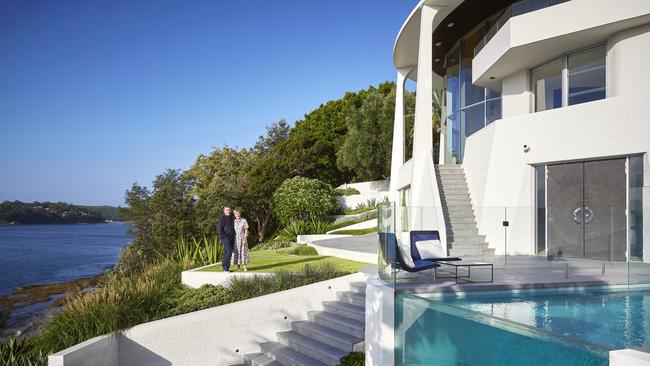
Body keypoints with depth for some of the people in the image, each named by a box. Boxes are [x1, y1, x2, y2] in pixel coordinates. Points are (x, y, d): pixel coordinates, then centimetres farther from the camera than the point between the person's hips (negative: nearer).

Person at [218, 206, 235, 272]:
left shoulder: (231, 218, 19)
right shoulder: (222, 219, -4)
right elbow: (219, 229, -10)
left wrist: (234, 237, 16)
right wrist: (223, 237, -15)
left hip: (232, 238, 7)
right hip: (226, 238, -7)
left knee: (229, 253, 6)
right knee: (228, 251, -17)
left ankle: (226, 268, 10)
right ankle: (225, 267, -14)